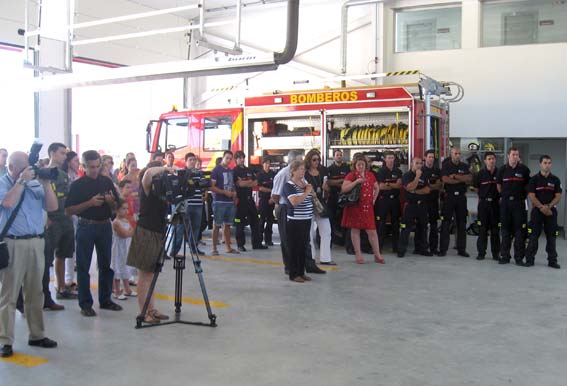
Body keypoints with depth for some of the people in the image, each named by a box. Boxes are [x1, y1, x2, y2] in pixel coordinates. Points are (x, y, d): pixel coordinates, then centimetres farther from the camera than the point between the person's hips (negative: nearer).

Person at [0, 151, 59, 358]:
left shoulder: (35, 183, 10)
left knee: (35, 293, 12)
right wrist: (21, 181, -12)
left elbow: (52, 207, 4)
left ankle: (37, 335, 23)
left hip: (36, 243, 5)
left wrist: (46, 183, -5)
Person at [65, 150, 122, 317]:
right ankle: (85, 304, 10)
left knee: (106, 265, 10)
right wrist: (90, 203, -18)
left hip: (105, 226, 3)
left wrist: (111, 201, -12)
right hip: (86, 227, -3)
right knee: (83, 267, 2)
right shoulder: (77, 185, -3)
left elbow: (115, 207, 11)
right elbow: (68, 210, -9)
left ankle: (105, 300, 22)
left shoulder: (107, 181, 6)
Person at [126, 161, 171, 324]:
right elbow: (148, 173, -30)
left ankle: (151, 309, 17)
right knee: (144, 274, -2)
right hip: (145, 233, -7)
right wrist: (165, 169, -17)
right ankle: (143, 312, 3)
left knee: (151, 273, 11)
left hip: (158, 234, 7)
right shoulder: (147, 188, -11)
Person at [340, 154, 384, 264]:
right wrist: (356, 181, -21)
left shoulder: (370, 175, 12)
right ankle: (358, 255, 12)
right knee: (355, 230, 2)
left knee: (372, 231, 2)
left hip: (368, 207, 3)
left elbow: (376, 188, 27)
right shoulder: (351, 175, -3)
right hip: (355, 207, -3)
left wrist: (374, 199, 14)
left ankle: (377, 255, 12)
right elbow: (343, 189, -15)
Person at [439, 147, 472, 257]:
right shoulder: (446, 165, 3)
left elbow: (469, 179, -7)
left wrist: (455, 176, -14)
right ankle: (443, 249, 1)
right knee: (445, 223, -2)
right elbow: (445, 179, -13)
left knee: (462, 224, 5)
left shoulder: (464, 166, 11)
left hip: (461, 197, 3)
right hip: (449, 197, -3)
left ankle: (461, 249, 11)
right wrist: (462, 180, -8)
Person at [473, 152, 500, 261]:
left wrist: (500, 197, 2)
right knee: (482, 228, 1)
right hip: (483, 203, 0)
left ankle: (496, 254, 12)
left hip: (496, 203, 0)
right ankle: (481, 253, 8)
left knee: (495, 229, 5)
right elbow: (475, 186, 12)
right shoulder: (480, 173, -1)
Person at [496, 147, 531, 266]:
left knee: (519, 230, -1)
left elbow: (528, 185, 8)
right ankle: (504, 256, 15)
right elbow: (498, 185, 15)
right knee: (505, 230, 7)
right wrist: (505, 195, 10)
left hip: (519, 202, -2)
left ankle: (519, 257, 5)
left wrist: (523, 195, 5)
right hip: (505, 202, 2)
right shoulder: (502, 169, 4)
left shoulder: (524, 169, -1)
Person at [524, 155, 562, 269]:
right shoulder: (534, 179, 2)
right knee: (533, 236, -3)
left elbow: (558, 197, 2)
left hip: (551, 210, 2)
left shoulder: (555, 180, 7)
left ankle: (552, 260, 10)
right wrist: (542, 207, -15)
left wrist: (548, 206, -13)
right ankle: (529, 259, 3)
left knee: (551, 236, 4)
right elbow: (532, 196, -5)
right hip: (537, 210, -2)